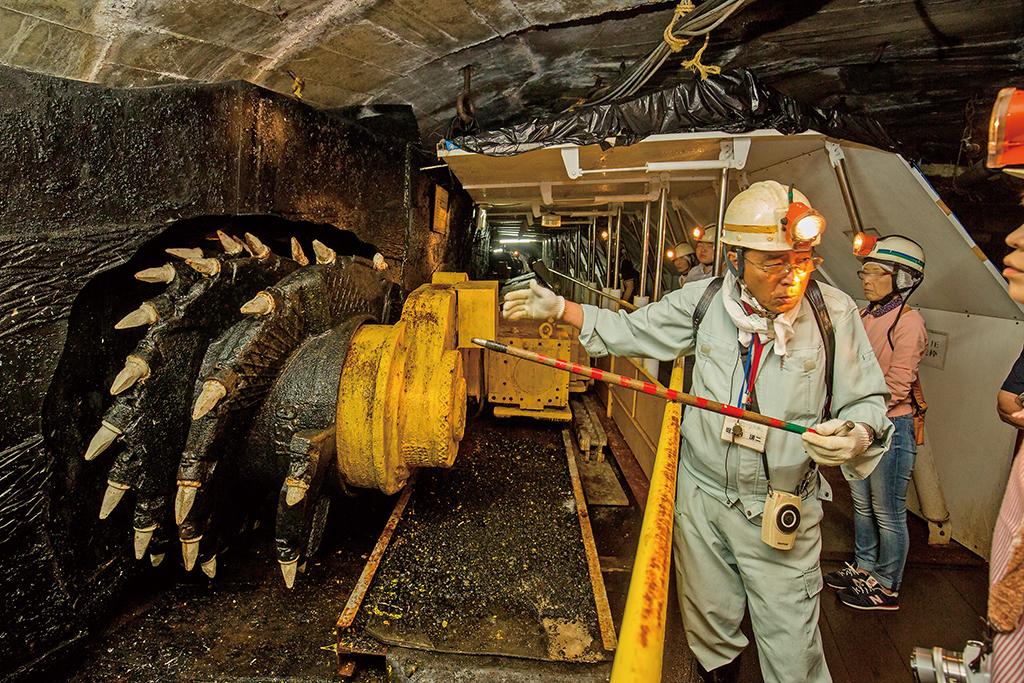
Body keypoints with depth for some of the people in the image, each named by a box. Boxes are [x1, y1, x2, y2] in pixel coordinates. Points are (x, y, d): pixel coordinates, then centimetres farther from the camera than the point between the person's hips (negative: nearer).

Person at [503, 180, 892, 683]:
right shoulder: (704, 300, -6)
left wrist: (856, 435, -25)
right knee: (708, 626, 22)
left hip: (781, 513, -2)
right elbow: (629, 330, 7)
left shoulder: (833, 312, -10)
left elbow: (868, 402, -2)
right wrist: (558, 309, 1)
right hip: (701, 495, 3)